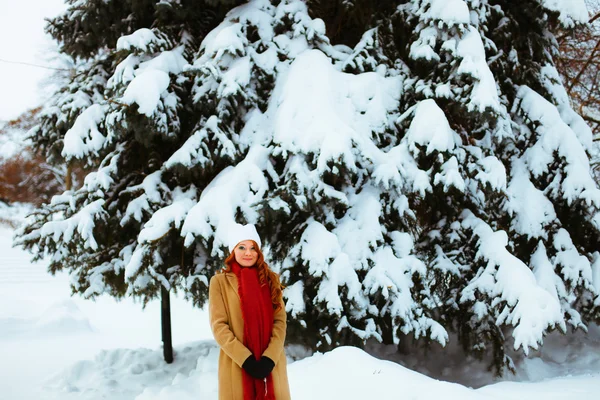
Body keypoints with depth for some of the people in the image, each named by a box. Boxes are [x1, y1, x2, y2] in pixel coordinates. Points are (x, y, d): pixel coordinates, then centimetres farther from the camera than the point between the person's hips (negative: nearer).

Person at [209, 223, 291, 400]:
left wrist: (269, 358, -11)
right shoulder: (220, 281, 1)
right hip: (237, 365, -2)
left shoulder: (270, 279, 10)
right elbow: (219, 326, -4)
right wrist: (245, 359, -14)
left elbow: (280, 321, 4)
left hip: (270, 364, 2)